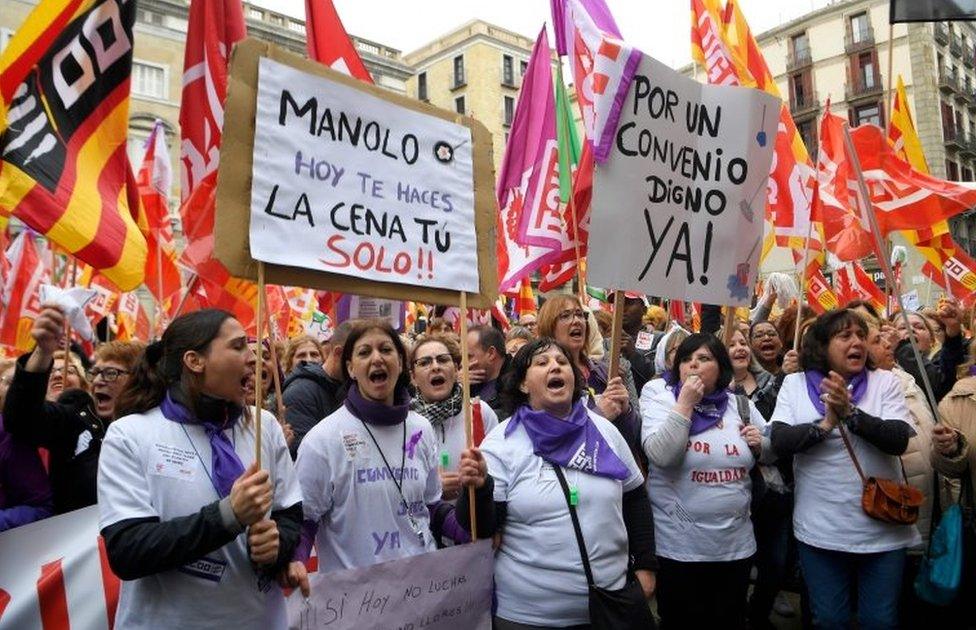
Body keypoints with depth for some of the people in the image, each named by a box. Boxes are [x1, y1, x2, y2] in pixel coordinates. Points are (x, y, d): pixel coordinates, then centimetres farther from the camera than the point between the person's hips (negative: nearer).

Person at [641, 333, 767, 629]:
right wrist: (685, 403, -21)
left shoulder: (741, 405, 5)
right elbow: (660, 456, -22)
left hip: (736, 543, 4)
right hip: (679, 546, -3)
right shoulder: (661, 401, -6)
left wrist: (760, 445, -5)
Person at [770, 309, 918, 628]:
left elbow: (899, 440, -14)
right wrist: (826, 424, -22)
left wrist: (850, 412, -25)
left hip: (882, 529, 0)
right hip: (820, 530, 0)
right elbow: (780, 441, -10)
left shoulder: (885, 381, 0)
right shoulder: (795, 383, 1)